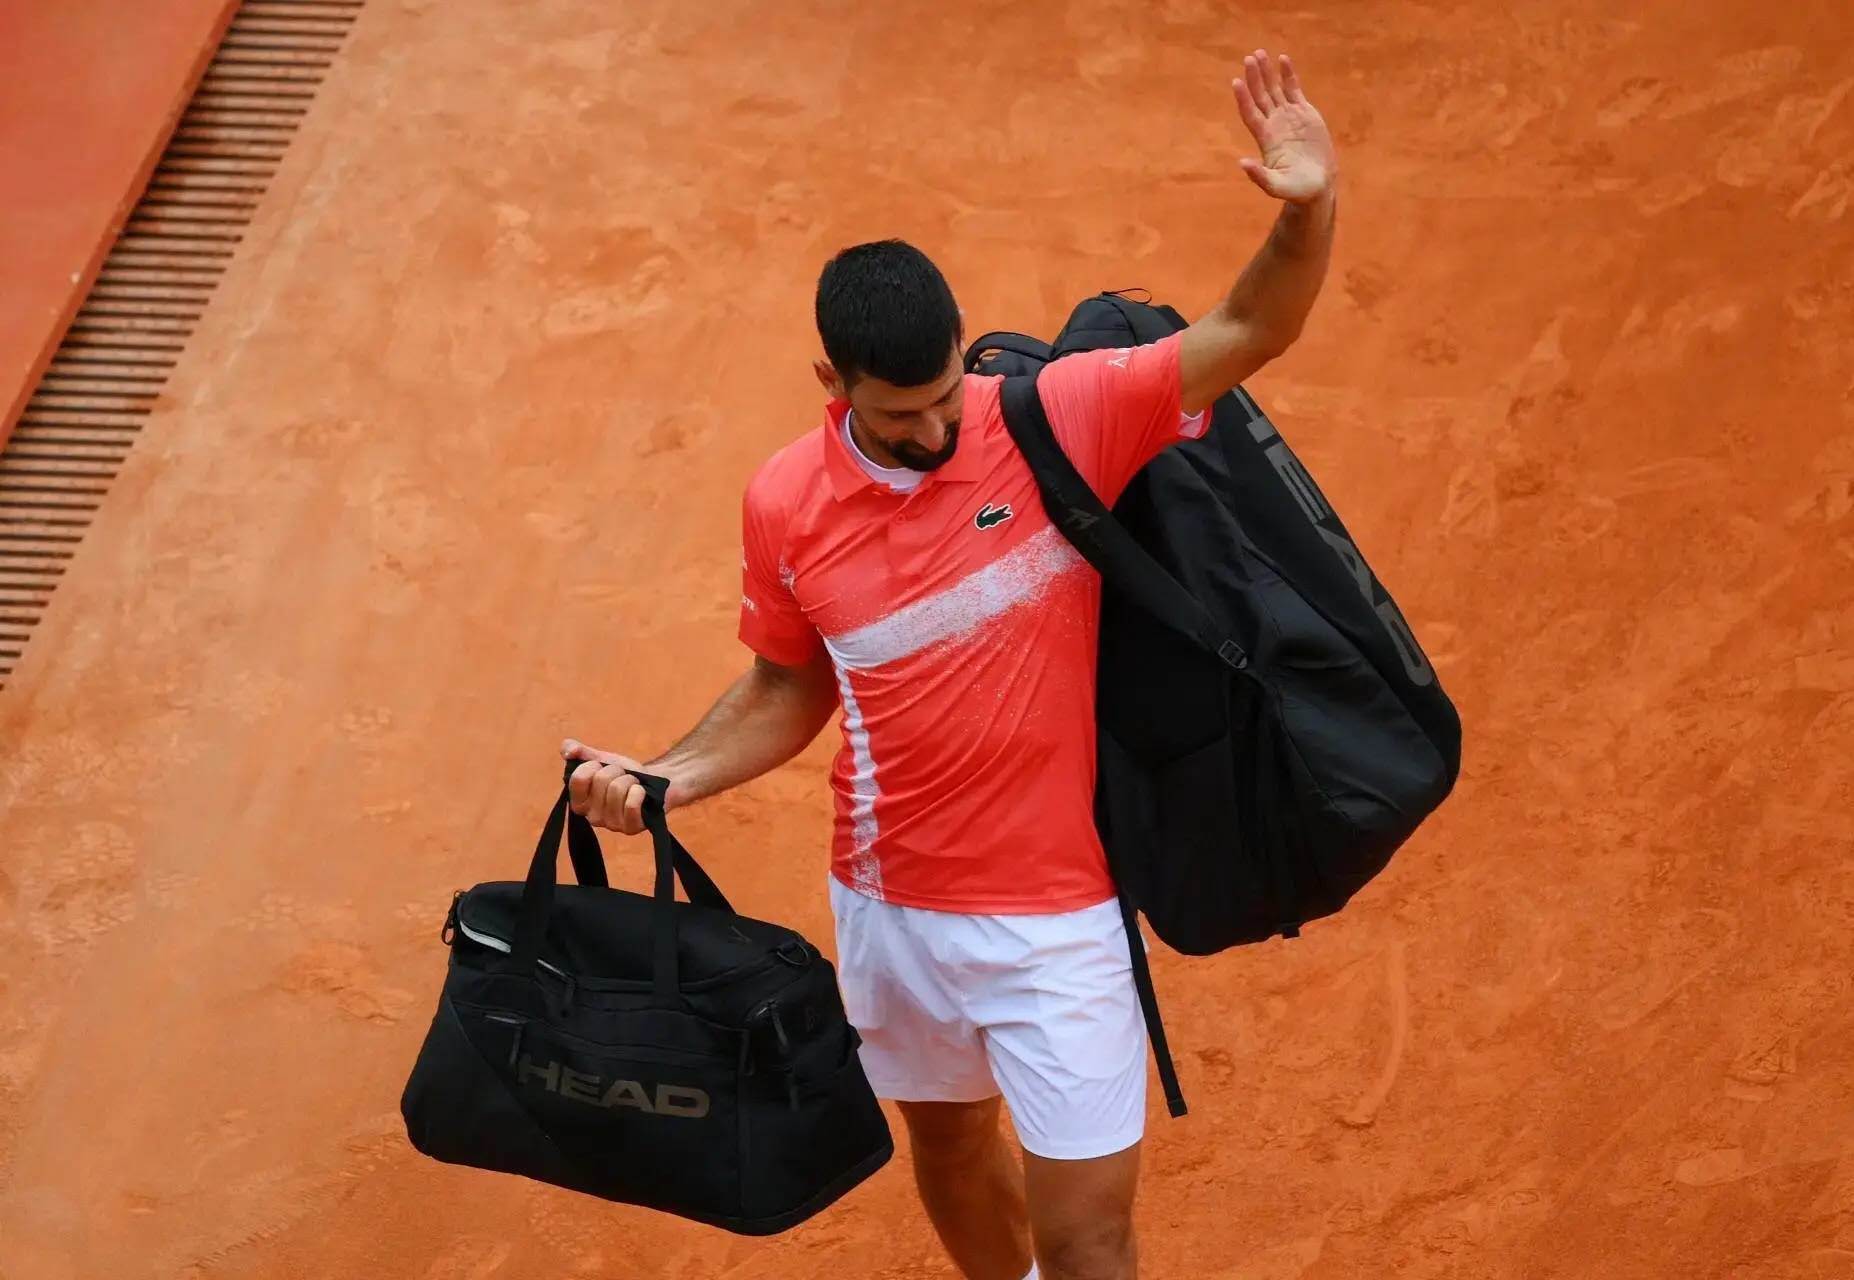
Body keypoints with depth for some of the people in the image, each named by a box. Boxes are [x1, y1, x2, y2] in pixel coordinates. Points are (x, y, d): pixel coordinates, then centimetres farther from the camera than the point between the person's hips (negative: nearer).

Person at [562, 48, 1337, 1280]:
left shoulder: (1060, 419, -17)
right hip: (887, 902, 4)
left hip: (1055, 914, -3)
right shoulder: (785, 503, -9)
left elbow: (1247, 333, -19)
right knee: (946, 1135, 28)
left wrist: (1308, 210, -38)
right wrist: (666, 781, -6)